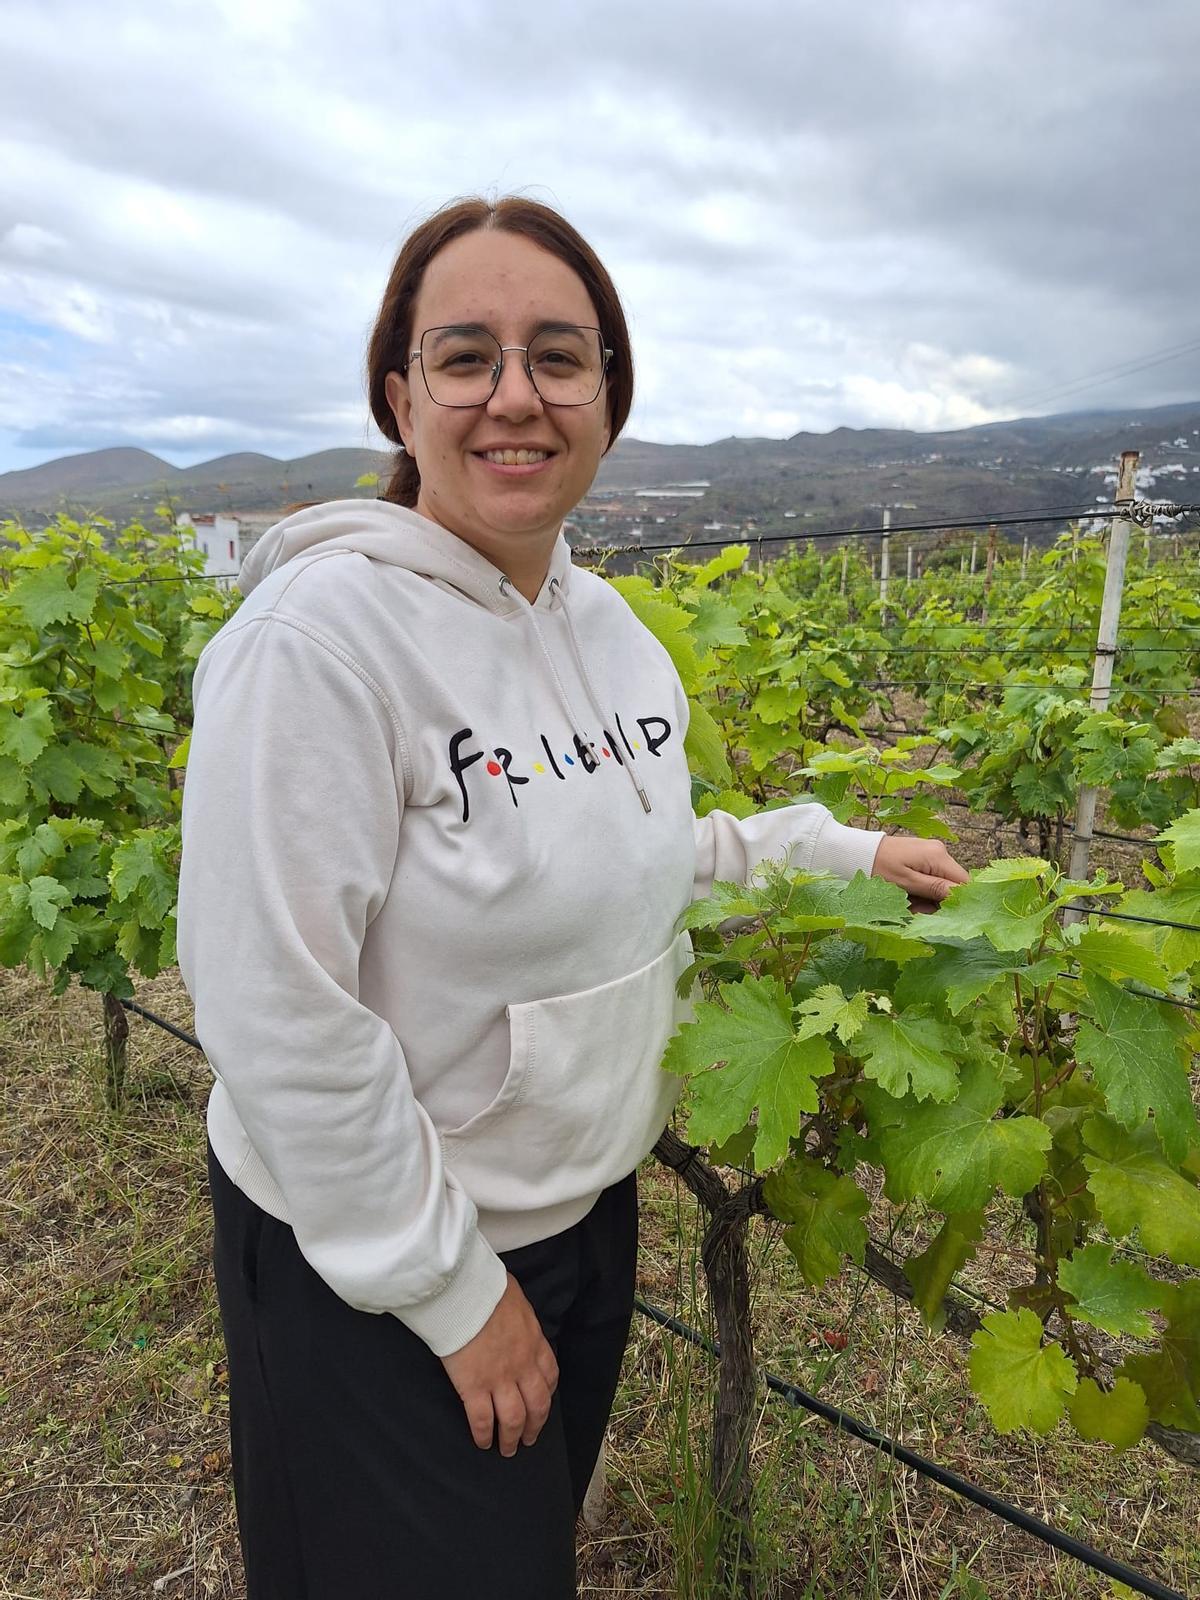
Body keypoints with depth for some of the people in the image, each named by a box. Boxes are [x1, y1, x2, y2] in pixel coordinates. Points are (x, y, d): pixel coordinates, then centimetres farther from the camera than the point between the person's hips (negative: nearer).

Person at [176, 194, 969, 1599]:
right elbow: (276, 1019, -25)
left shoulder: (607, 623, -3)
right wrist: (454, 1293, -16)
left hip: (588, 1206, 7)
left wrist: (846, 853, 5)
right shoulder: (326, 631, -26)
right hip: (375, 1265, -6)